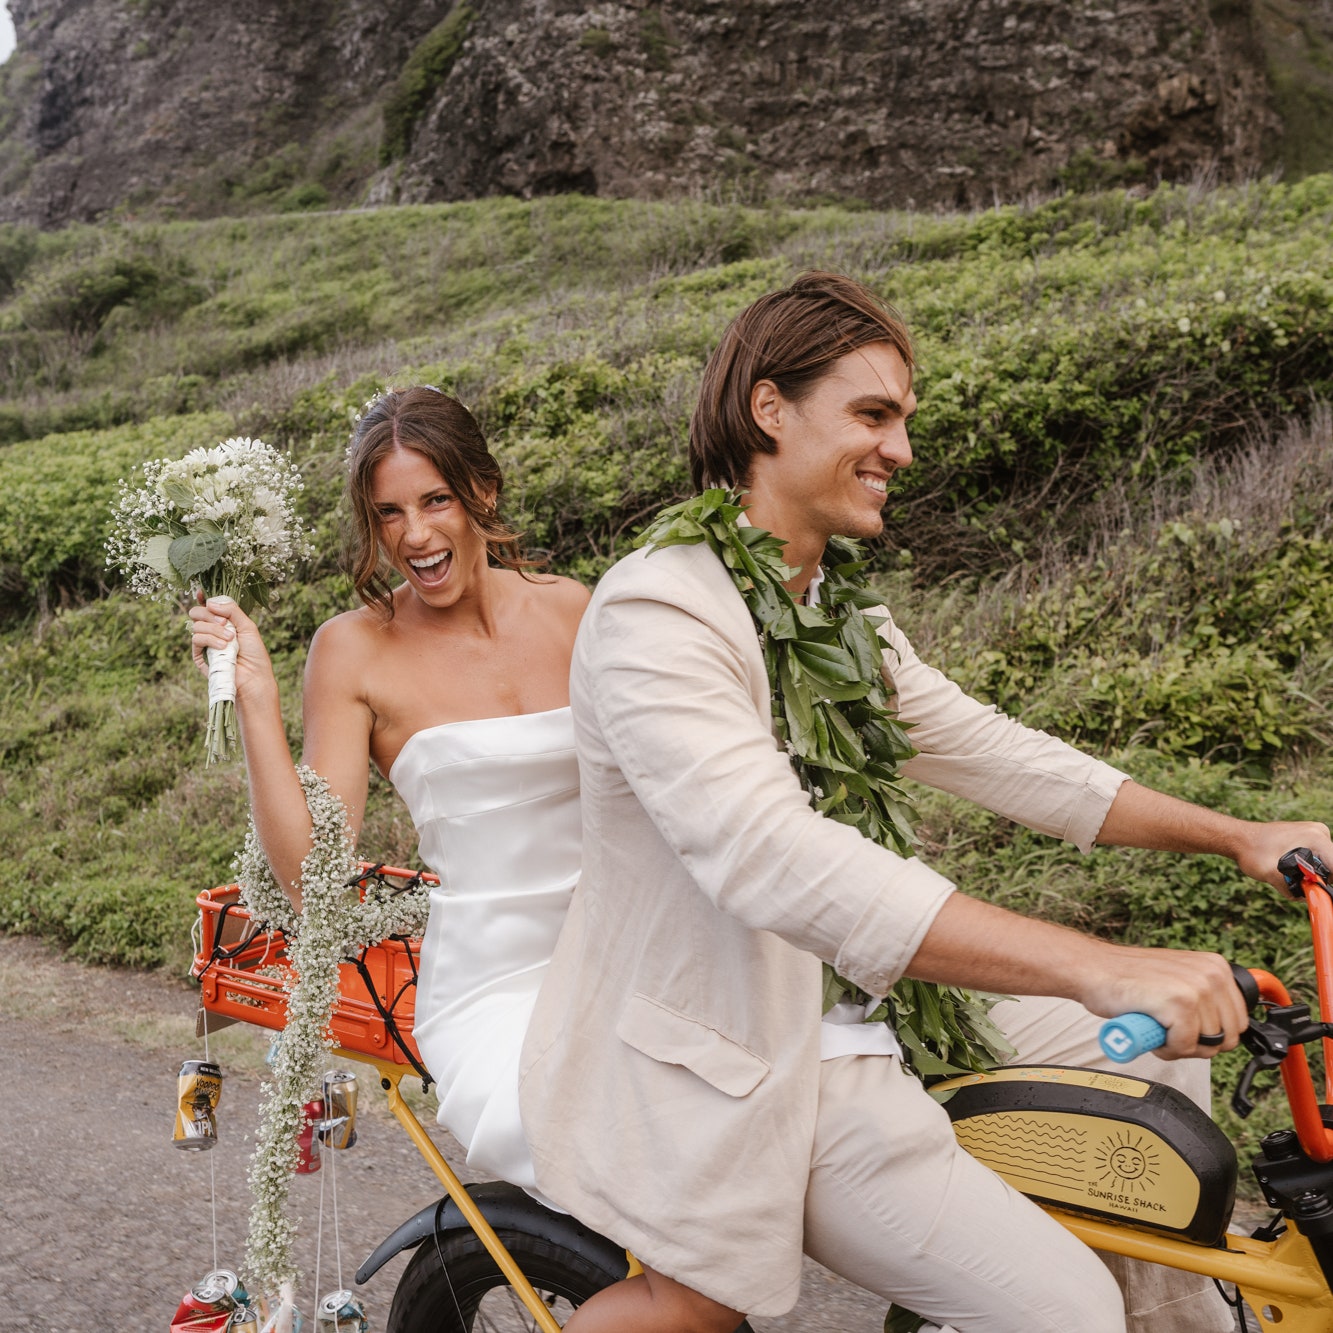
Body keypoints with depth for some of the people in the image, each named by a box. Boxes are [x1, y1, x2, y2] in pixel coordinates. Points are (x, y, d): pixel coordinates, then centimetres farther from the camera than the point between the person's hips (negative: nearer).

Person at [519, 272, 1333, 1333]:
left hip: (853, 997, 10)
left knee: (1167, 1051, 13)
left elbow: (985, 749, 12)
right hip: (741, 1062, -9)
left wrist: (1238, 837, 7)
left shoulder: (837, 610, 11)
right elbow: (774, 860, -36)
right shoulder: (657, 615, -22)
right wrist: (1105, 970, -41)